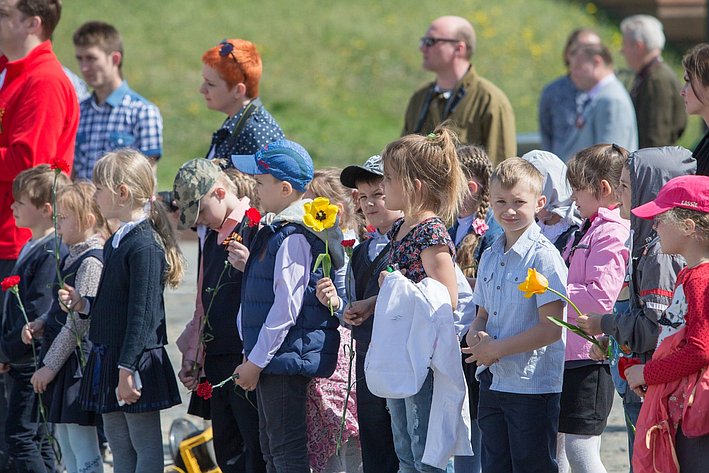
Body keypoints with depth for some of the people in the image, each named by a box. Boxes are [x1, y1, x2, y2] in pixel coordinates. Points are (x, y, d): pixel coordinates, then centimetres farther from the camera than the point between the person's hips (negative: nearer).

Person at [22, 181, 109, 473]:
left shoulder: (91, 261, -16)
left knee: (82, 446, -8)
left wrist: (50, 366, -16)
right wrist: (39, 325, 2)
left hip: (78, 360, -10)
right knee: (64, 440, 15)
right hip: (60, 360, 10)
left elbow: (78, 322, -19)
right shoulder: (73, 257, 12)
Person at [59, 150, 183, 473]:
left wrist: (127, 369, -22)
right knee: (119, 447, 12)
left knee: (145, 445, -3)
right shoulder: (114, 244, 13)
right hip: (107, 358, 10)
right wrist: (83, 304, 3)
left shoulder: (145, 245, -16)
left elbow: (142, 313, -20)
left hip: (137, 361, -10)